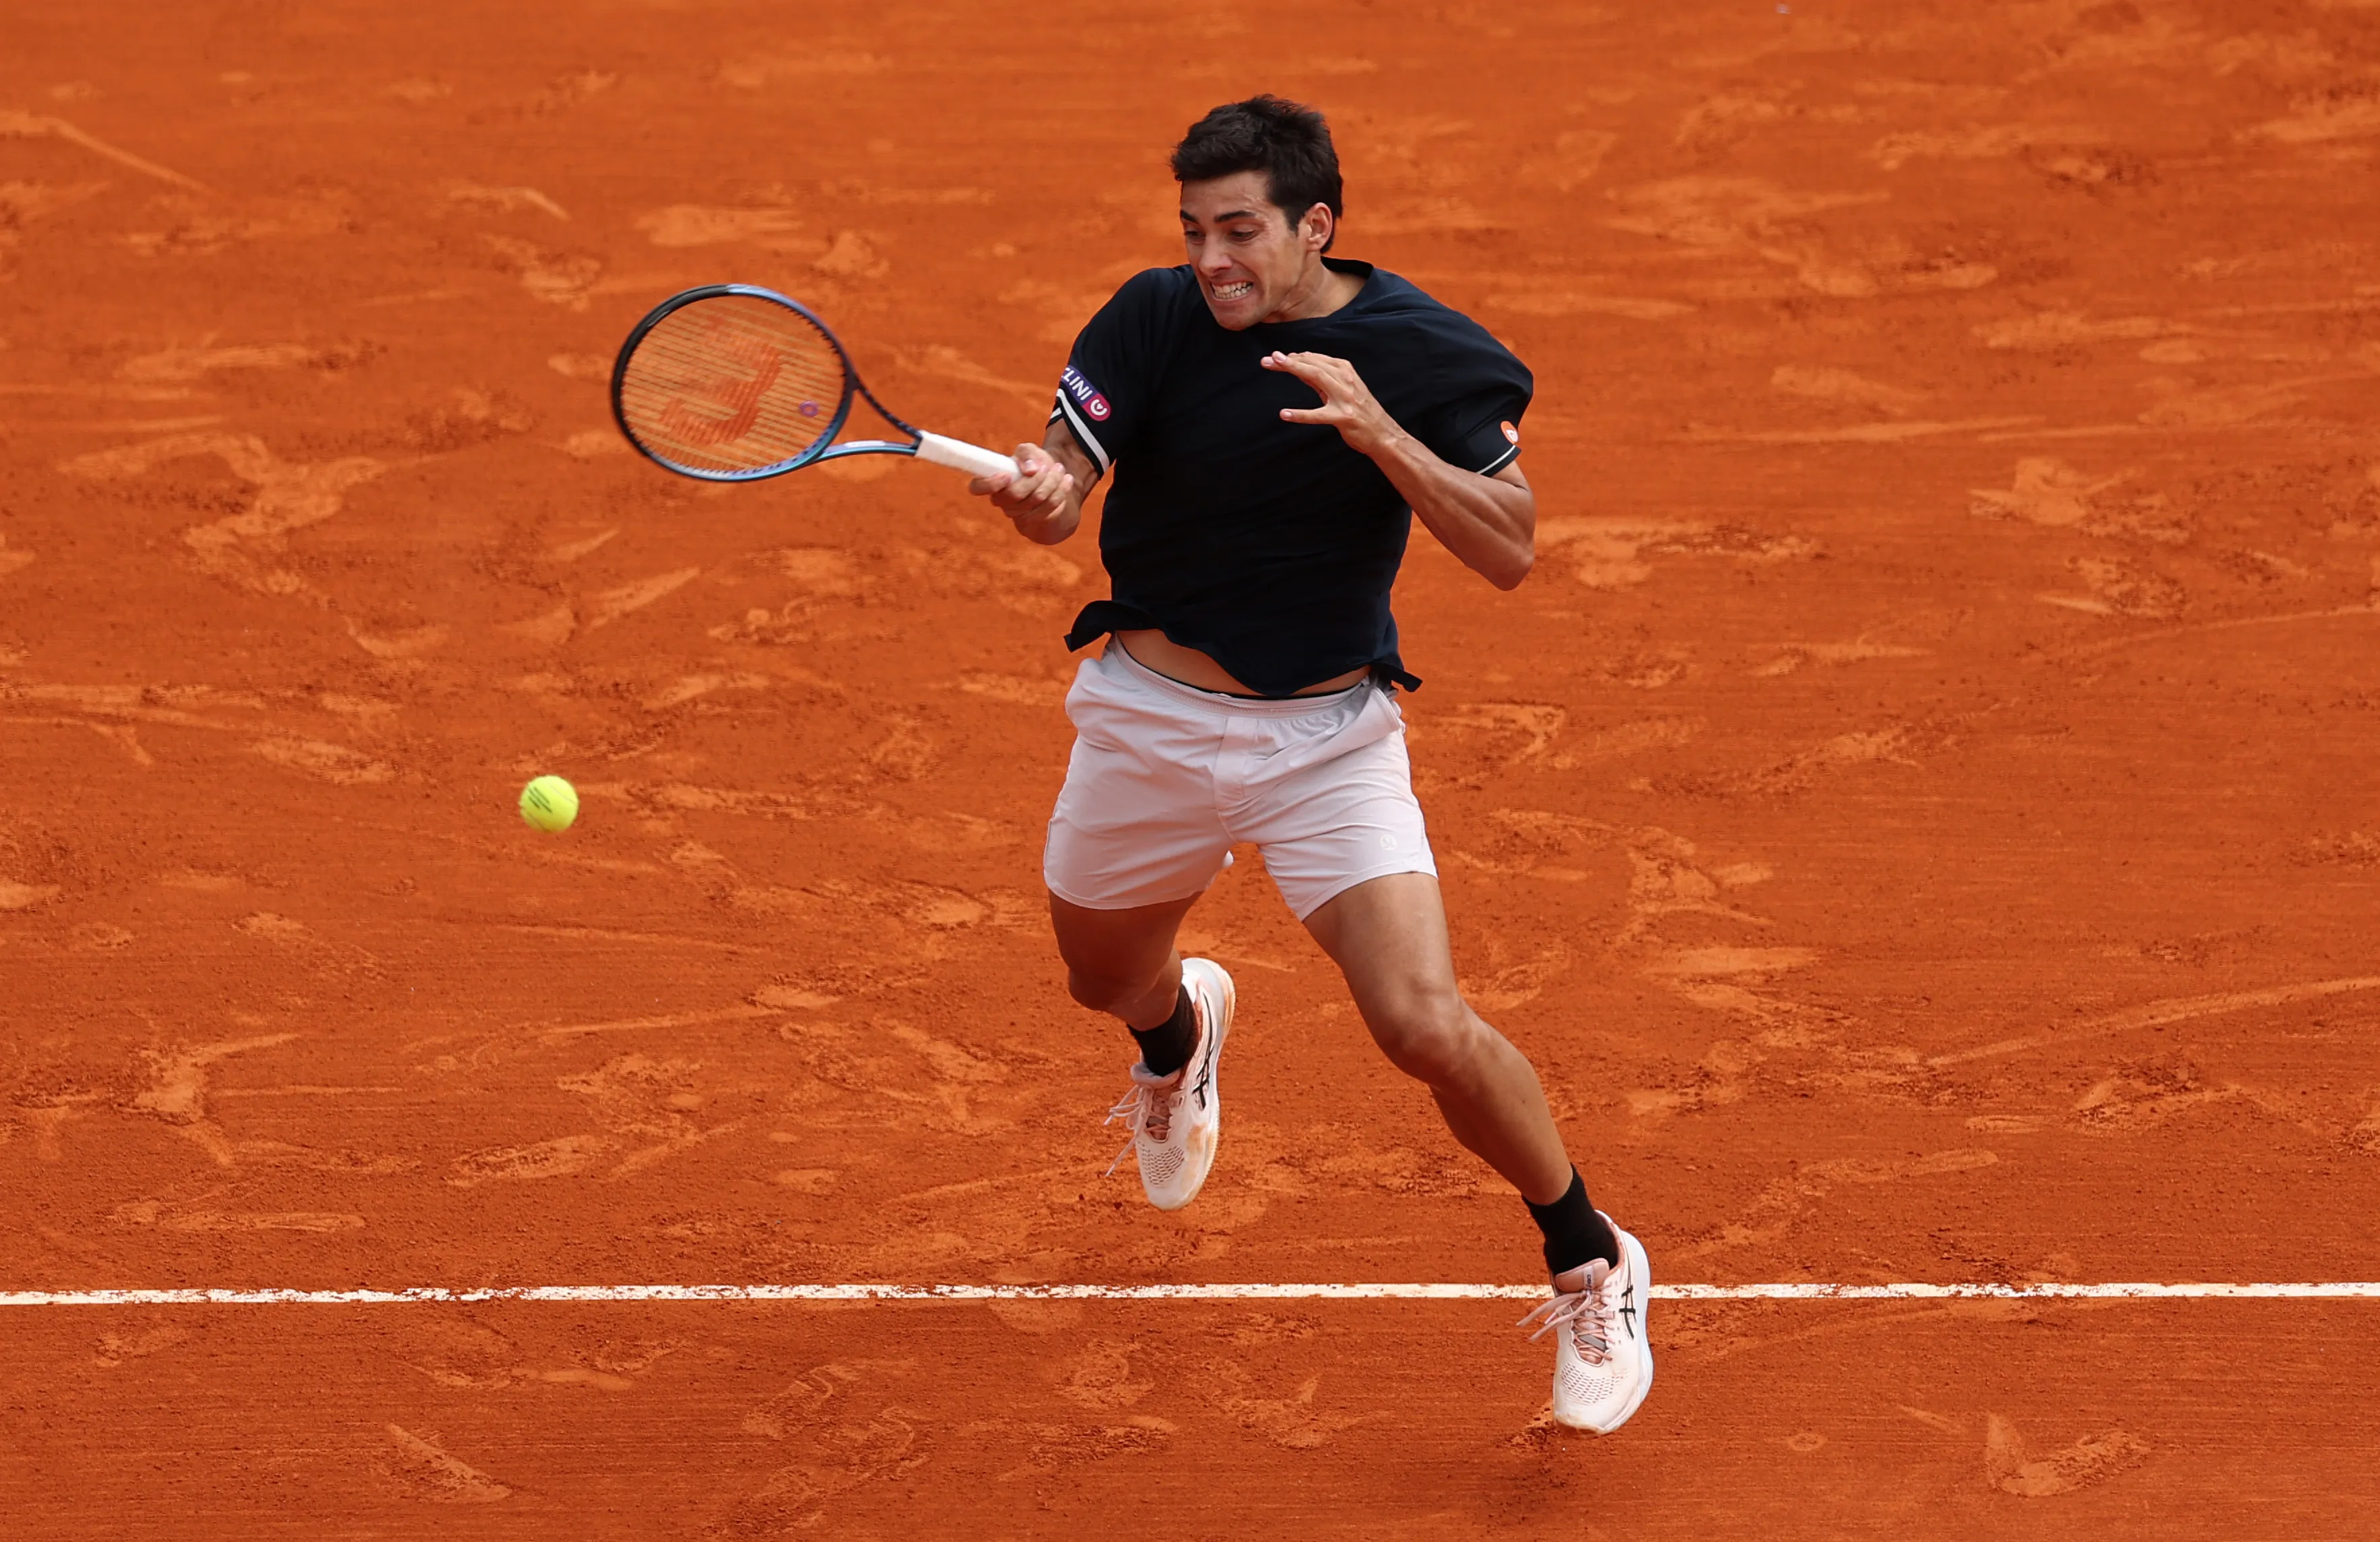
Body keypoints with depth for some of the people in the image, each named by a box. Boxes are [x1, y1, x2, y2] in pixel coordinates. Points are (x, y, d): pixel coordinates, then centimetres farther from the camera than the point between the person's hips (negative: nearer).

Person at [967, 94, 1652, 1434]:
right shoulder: (1155, 320, -10)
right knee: (1107, 981, 25)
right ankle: (1185, 1030, 66)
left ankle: (1592, 1268, 5)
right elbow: (1061, 476, -17)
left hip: (1330, 734, -3)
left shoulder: (1432, 355, -12)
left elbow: (1509, 551, -17)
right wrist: (1034, 487, -42)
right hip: (1150, 717, 3)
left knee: (1429, 1031, -18)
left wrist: (1379, 432, -31)